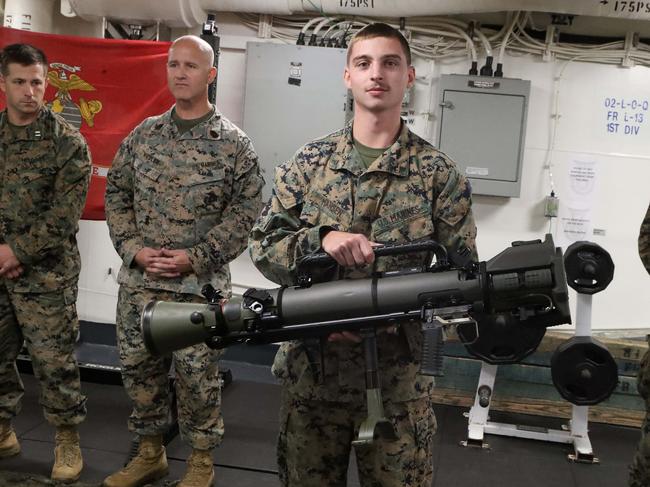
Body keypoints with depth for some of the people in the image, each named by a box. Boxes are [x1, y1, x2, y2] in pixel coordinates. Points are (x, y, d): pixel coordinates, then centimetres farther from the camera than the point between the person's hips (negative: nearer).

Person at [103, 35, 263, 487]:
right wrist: (134, 248, -4)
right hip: (138, 280, 5)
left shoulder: (233, 143, -5)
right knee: (138, 366, 13)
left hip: (200, 283, -4)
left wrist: (195, 258, -13)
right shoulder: (144, 135, 7)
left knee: (197, 374, 4)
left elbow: (245, 210, -7)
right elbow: (117, 193, 11)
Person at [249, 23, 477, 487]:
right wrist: (322, 238, -20)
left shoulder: (439, 173, -3)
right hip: (311, 369, 2)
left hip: (397, 377, -1)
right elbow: (263, 244, 0)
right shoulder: (310, 161, 2)